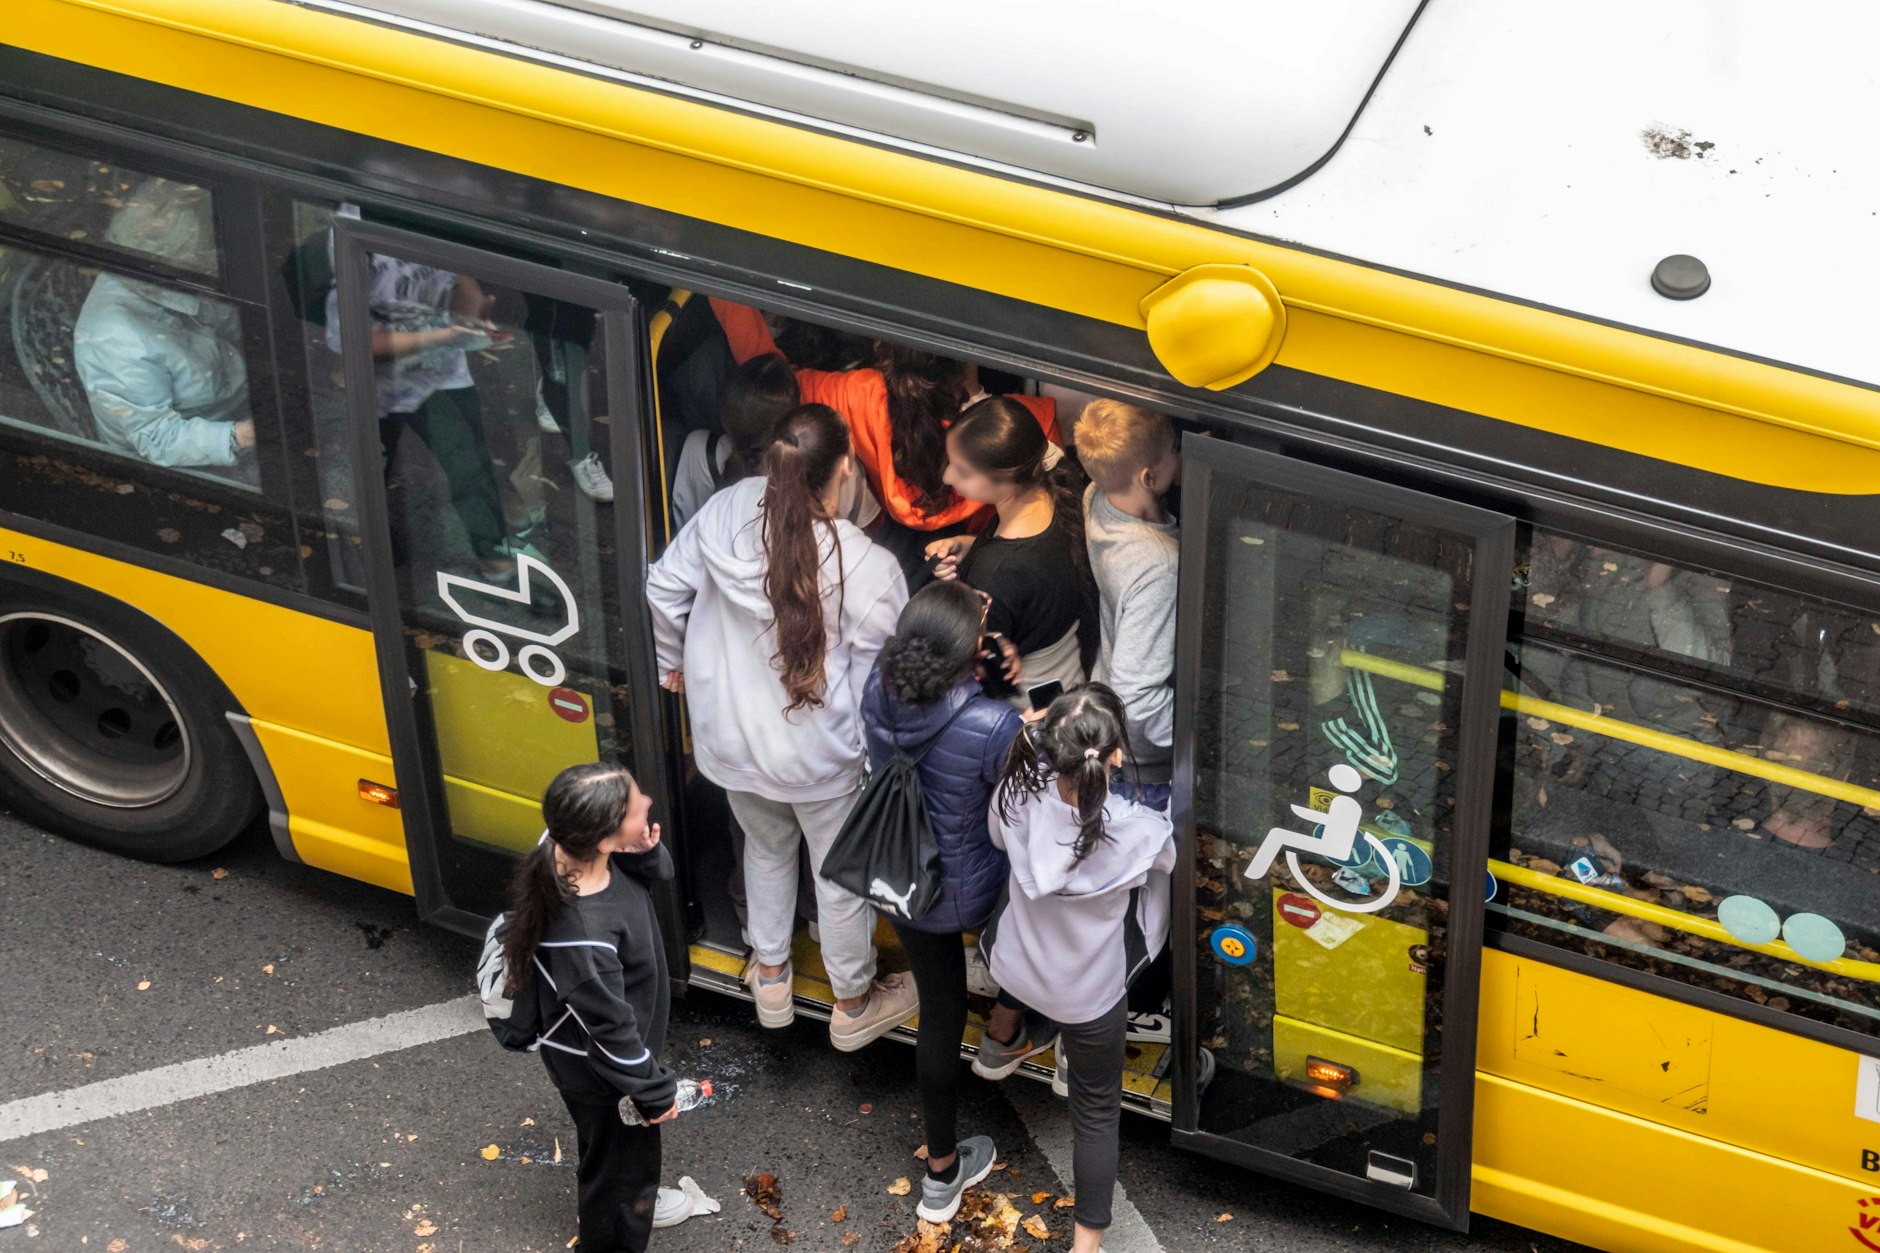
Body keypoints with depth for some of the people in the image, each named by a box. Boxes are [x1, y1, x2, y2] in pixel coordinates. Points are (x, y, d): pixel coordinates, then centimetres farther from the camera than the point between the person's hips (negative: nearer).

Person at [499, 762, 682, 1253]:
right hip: (599, 1072, -8)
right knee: (617, 1154, 21)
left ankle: (639, 1200, 64)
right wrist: (656, 1092, -14)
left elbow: (656, 873, -2)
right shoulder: (586, 936, -45)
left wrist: (648, 853, -26)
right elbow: (611, 1030, -30)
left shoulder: (569, 849, -22)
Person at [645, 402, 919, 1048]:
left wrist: (671, 661, 18)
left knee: (767, 847, 32)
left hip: (731, 737, 4)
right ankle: (853, 1004, 44)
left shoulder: (725, 513, -18)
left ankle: (771, 977, 52)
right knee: (842, 874, 22)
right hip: (820, 754, -4)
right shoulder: (867, 569, -32)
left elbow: (664, 590, -2)